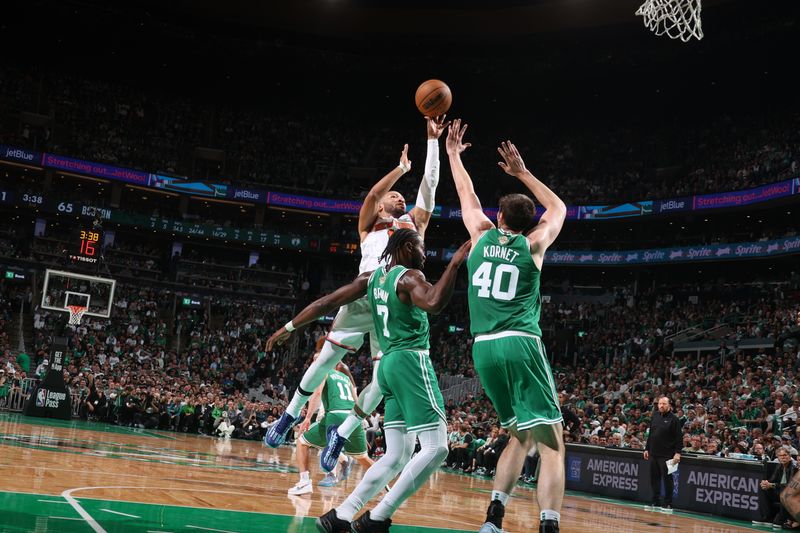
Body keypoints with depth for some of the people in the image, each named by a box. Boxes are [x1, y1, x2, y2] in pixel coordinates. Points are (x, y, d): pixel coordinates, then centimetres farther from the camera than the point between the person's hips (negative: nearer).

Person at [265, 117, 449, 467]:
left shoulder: (414, 224, 28)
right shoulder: (369, 224, 21)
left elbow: (429, 186, 22)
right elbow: (373, 192, 3)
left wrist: (433, 140, 20)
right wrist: (402, 167, 14)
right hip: (367, 292, -2)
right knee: (327, 359, 1)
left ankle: (341, 433, 13)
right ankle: (290, 414, 21)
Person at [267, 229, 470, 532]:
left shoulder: (373, 277, 16)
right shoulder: (410, 276, -6)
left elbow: (327, 302, 14)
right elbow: (434, 303, -28)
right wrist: (455, 263, -23)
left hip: (389, 363, 9)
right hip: (411, 361, -9)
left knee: (397, 456, 10)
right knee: (436, 447, -10)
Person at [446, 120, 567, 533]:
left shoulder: (482, 237, 12)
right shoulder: (533, 244, 7)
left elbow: (468, 197, 31)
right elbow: (558, 208, 27)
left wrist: (453, 153, 43)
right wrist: (523, 173, 30)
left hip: (484, 347, 5)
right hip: (520, 344, -5)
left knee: (520, 436, 19)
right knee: (551, 444, -5)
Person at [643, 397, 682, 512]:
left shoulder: (673, 419, -7)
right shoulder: (655, 416, 11)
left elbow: (679, 437, -9)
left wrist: (677, 453, -15)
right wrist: (647, 448, 15)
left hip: (666, 455, -6)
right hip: (653, 454, 6)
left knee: (667, 479, 0)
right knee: (654, 479, 10)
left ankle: (668, 504, 7)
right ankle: (655, 502, 19)